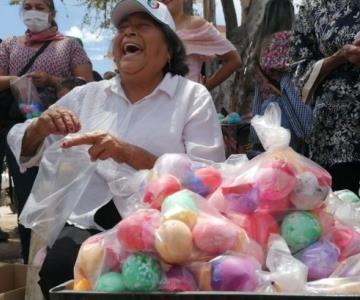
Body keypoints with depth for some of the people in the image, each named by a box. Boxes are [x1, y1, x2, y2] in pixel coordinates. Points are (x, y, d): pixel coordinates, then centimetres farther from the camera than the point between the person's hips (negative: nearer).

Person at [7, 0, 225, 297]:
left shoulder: (193, 97, 5)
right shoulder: (87, 95, 16)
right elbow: (22, 148, 20)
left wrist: (130, 154, -18)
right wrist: (39, 128, -4)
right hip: (90, 227, 3)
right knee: (58, 264, -28)